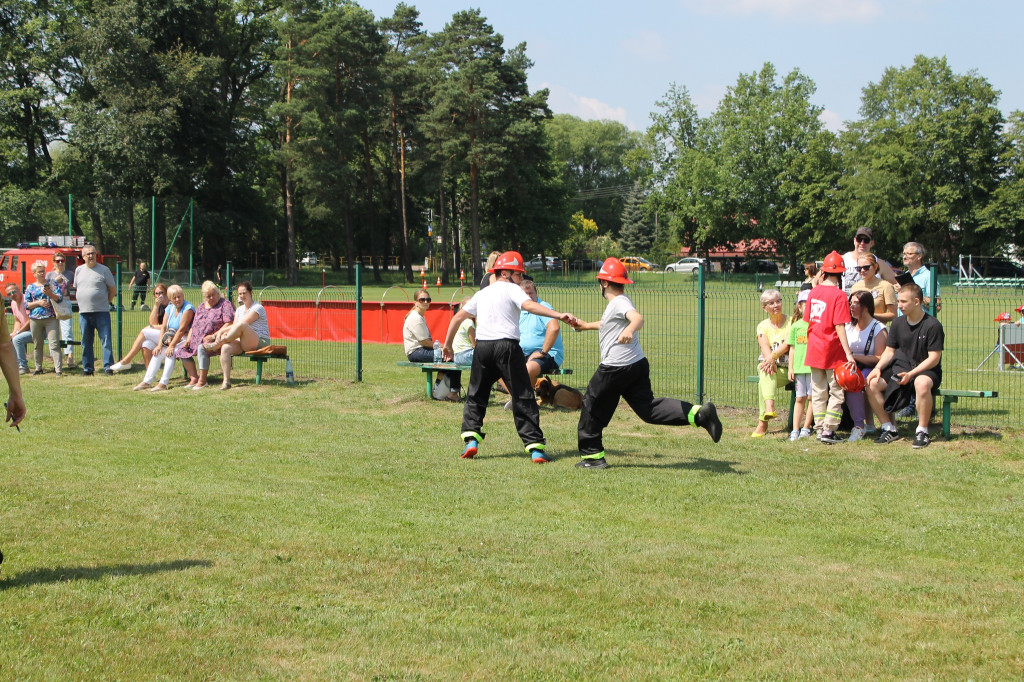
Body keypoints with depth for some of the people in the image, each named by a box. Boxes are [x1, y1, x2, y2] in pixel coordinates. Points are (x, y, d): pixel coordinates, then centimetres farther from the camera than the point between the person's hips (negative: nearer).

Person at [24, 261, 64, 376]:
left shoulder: (52, 284, 9)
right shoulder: (30, 287, 11)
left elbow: (60, 298, -1)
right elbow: (26, 304, 6)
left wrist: (50, 294, -18)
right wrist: (38, 303, -8)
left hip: (51, 318, -2)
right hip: (35, 319, 2)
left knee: (54, 344, -10)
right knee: (37, 345, 9)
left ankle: (59, 369, -15)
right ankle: (38, 368, 21)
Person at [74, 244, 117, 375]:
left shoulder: (104, 270, 0)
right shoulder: (79, 270, 12)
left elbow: (113, 289, 6)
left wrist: (105, 302, 4)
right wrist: (84, 303, 12)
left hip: (101, 312, -4)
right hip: (84, 312, 4)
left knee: (106, 340, -7)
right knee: (86, 342, 8)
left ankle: (108, 367, -4)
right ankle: (87, 368, 15)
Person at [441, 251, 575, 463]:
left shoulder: (482, 294, 22)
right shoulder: (511, 289, 5)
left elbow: (458, 318, 24)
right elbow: (528, 305, -15)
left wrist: (448, 345, 35)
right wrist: (559, 315, -24)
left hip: (482, 346, 5)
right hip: (507, 346, -5)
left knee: (476, 395, 19)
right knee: (523, 397, -1)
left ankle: (471, 439, 4)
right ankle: (535, 447, -6)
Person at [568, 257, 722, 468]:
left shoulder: (619, 302, -13)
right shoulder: (619, 303, 18)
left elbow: (638, 317, -34)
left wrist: (629, 330, -55)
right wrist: (585, 325, 49)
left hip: (616, 368, -9)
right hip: (638, 364, 9)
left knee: (592, 405, 7)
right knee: (647, 407, 3)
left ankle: (592, 455, 13)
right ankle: (698, 413, -12)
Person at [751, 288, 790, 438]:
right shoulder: (763, 326, 13)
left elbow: (788, 344, -10)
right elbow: (765, 348, -4)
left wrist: (773, 357, -28)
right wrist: (770, 361, -27)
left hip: (786, 369, -2)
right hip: (770, 367, 2)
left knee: (765, 372, -34)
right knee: (765, 371, -35)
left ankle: (762, 423, -41)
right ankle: (770, 407, -59)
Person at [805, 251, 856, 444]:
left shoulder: (813, 292, 4)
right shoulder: (839, 295, -13)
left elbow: (808, 321, 9)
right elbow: (839, 326, -18)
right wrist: (848, 353, -19)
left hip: (814, 349, 6)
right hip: (832, 350, -6)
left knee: (818, 392, 13)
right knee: (836, 392, 3)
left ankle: (820, 429, 14)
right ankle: (828, 430, -2)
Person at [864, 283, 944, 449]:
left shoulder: (933, 325, -14)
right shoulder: (898, 323, 5)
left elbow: (934, 358, -17)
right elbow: (890, 351, 11)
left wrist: (911, 374, -27)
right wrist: (878, 368, -9)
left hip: (928, 370, -6)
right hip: (902, 367, 6)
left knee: (922, 383, -41)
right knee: (872, 383, -14)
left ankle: (922, 432, -25)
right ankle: (889, 429, -2)